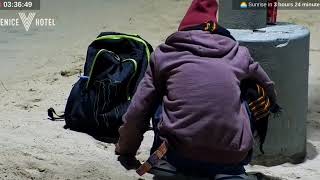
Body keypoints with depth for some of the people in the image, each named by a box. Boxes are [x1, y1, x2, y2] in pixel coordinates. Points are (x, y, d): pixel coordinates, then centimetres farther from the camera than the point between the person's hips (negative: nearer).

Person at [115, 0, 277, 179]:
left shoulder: (164, 54, 9)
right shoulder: (239, 53, 13)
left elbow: (137, 112, 12)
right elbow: (269, 90, 33)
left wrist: (125, 149, 29)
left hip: (180, 157, 0)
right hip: (232, 159, 1)